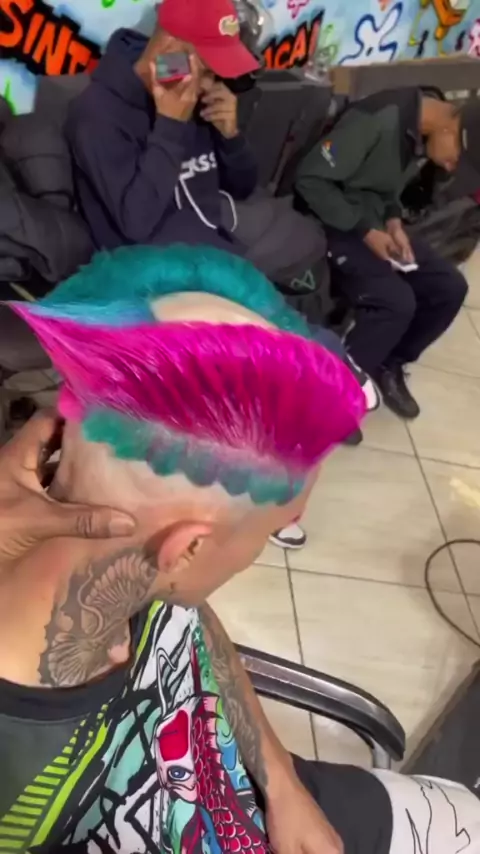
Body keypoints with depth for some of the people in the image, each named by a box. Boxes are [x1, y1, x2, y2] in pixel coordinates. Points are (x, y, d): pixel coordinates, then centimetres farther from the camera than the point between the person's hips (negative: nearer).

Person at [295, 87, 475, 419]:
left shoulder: (425, 132, 1)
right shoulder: (379, 119, -26)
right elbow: (310, 178, -24)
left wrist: (394, 222, -5)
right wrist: (365, 231, -21)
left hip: (373, 222, 8)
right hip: (330, 224, -8)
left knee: (450, 287, -2)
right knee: (397, 301, -26)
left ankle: (389, 365, 14)